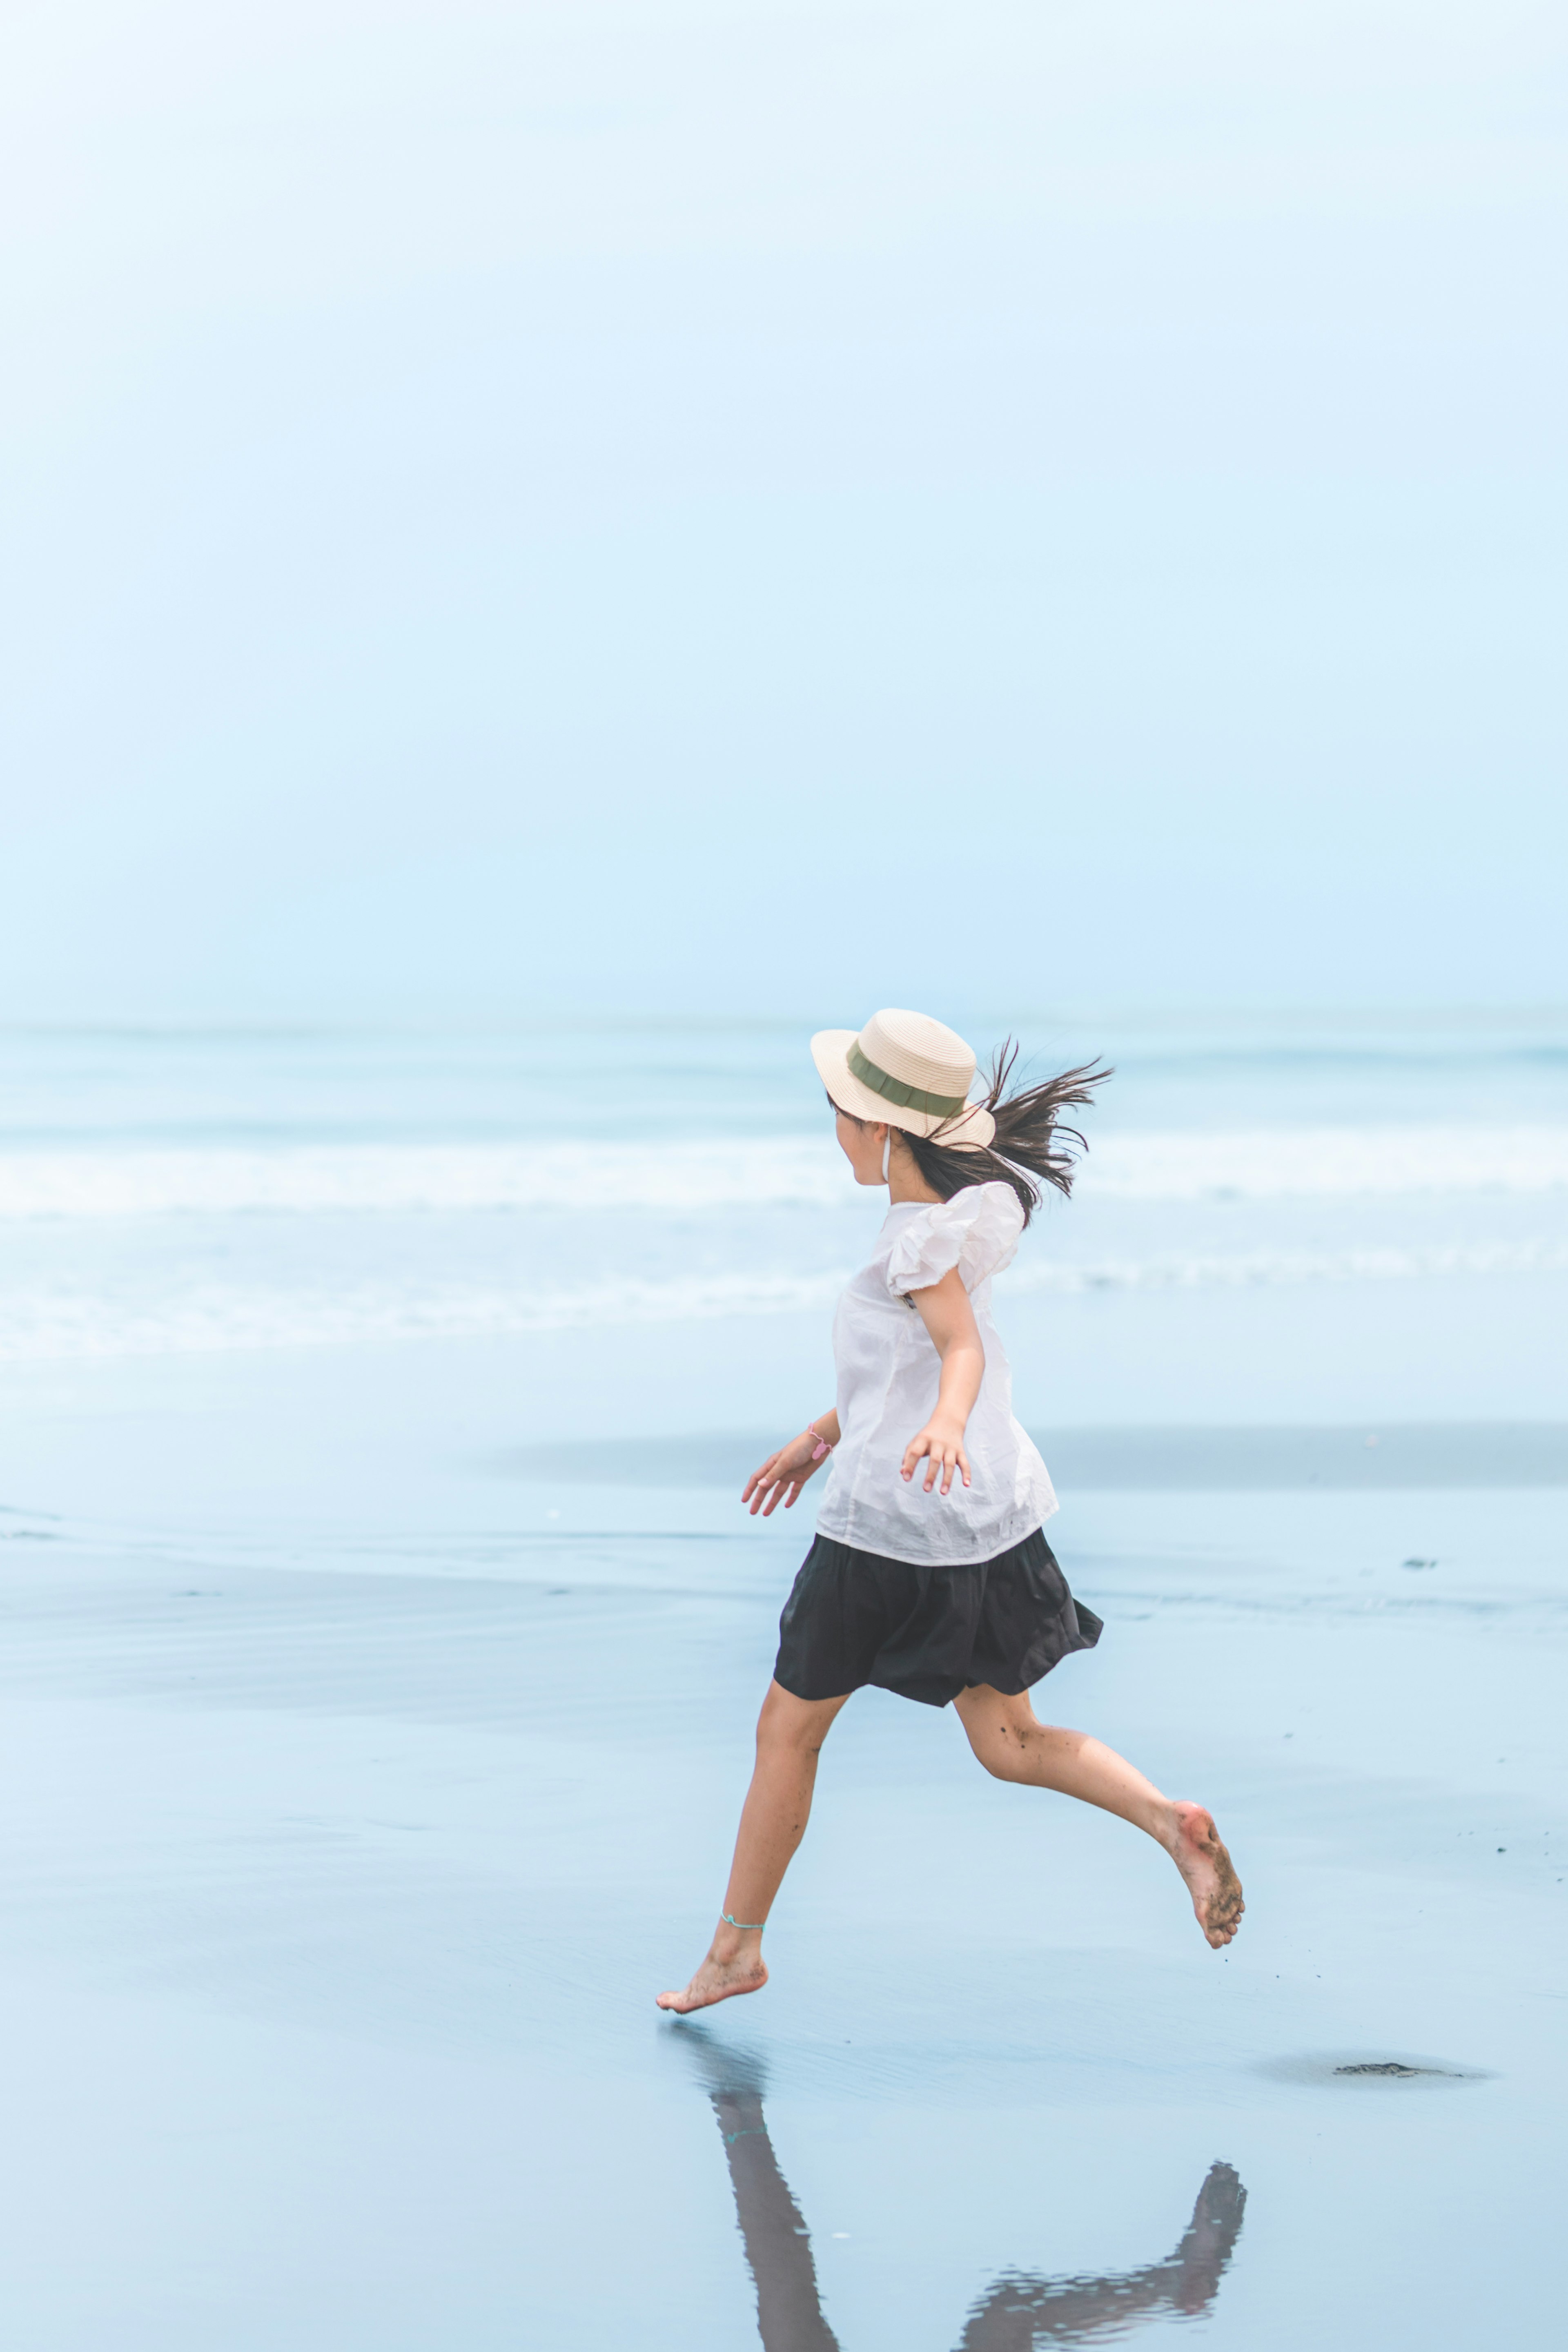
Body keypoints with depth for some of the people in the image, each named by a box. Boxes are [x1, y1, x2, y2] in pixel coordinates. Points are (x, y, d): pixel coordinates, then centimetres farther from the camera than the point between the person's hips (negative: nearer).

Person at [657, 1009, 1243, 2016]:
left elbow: (963, 1349, -30)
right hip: (990, 1516, 9)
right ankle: (1171, 1820, -12)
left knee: (788, 1731, 7)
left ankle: (736, 1947, 17)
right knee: (1010, 1744, 12)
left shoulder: (918, 1238, -15)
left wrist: (945, 1424, -51)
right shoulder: (964, 1216, 12)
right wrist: (820, 1437, 32)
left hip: (891, 1519, -9)